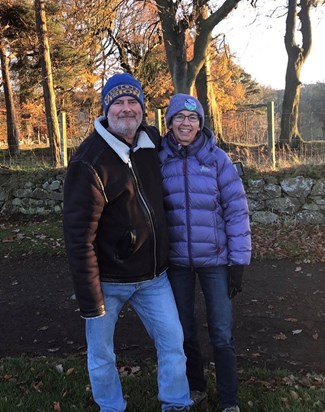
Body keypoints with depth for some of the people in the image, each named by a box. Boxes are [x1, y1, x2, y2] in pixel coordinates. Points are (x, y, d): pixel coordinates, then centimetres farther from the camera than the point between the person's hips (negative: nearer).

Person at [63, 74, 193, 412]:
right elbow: (79, 236, -21)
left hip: (153, 276, 5)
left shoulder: (151, 141, 0)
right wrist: (89, 299, -19)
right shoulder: (89, 162, -20)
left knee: (173, 342, 12)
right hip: (108, 279, -5)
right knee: (101, 353, 12)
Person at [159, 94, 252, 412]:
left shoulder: (217, 158, -6)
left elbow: (236, 210, -5)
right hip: (176, 260, 2)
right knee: (183, 329, 15)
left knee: (221, 333, 5)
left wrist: (238, 261, -7)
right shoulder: (159, 159, -2)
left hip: (215, 258, -1)